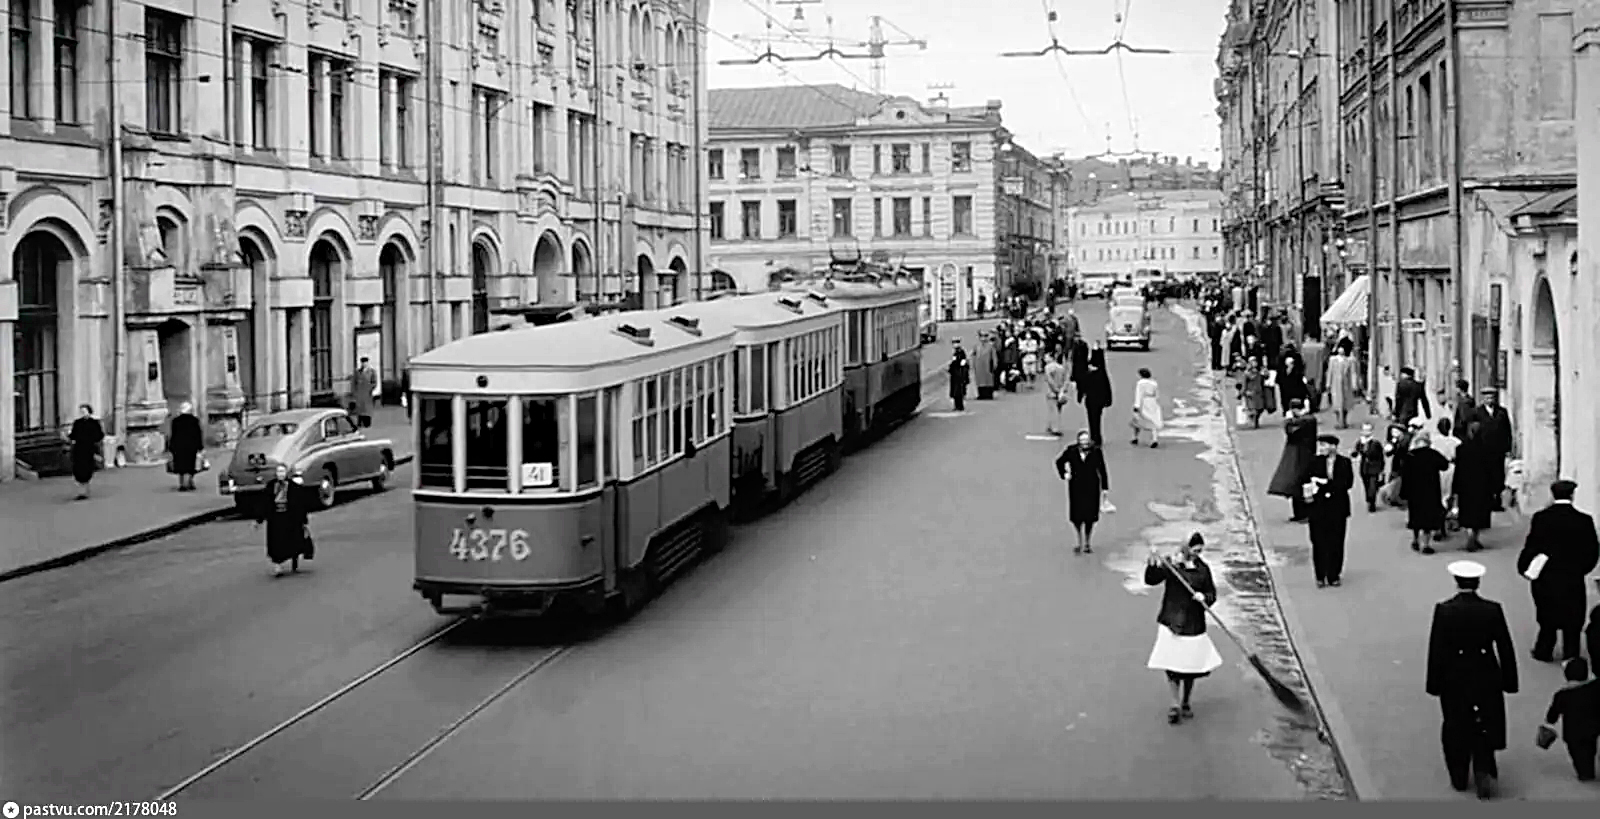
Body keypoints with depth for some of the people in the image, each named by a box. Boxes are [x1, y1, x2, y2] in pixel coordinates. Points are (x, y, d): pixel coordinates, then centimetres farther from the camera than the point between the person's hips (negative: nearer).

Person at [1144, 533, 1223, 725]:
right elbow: (1151, 580, -16)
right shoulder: (1170, 565, -6)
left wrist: (1204, 597, -15)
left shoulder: (1202, 569, 3)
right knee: (1171, 665, -3)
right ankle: (1175, 704, 11)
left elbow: (1212, 593, 7)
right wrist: (1153, 565, -34)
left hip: (1193, 624, 2)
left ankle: (1185, 704, 28)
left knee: (1191, 666, 10)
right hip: (1171, 622, -2)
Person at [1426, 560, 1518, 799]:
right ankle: (1484, 771, -3)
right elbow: (1505, 649, -4)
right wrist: (1509, 681, 7)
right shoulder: (1493, 610, -10)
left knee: (1456, 729, 15)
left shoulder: (1444, 610, -13)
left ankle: (1459, 778, 24)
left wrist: (1435, 684, 0)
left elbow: (1436, 650, -10)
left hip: (1454, 680, 0)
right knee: (1484, 727, 14)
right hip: (1486, 678, 0)